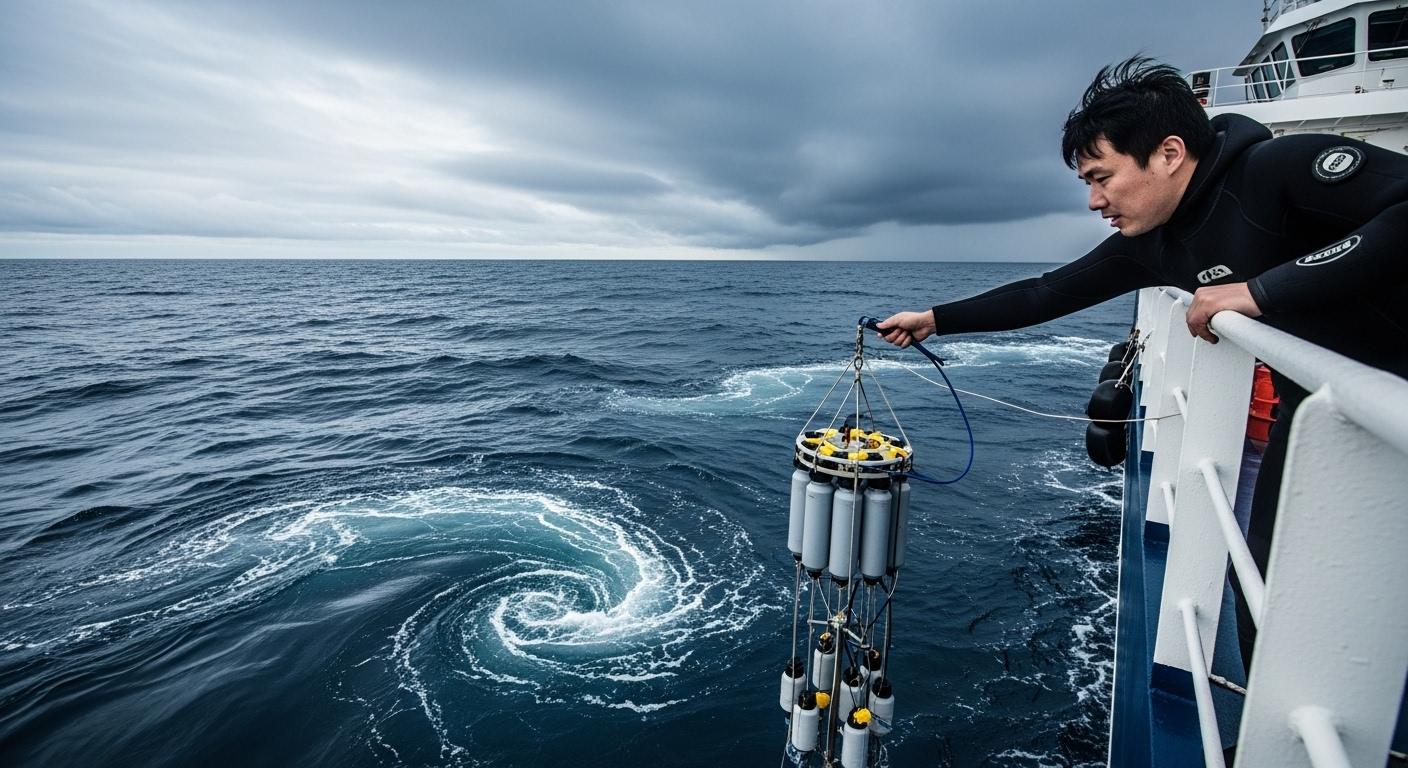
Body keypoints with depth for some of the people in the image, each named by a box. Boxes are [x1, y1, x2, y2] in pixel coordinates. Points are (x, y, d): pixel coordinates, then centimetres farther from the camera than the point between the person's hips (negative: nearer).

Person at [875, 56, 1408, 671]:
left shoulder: (1281, 167, -20)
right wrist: (935, 319, 7)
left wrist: (1263, 288, -33)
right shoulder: (1150, 242, -1)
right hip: (1311, 413, 6)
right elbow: (1047, 294, 6)